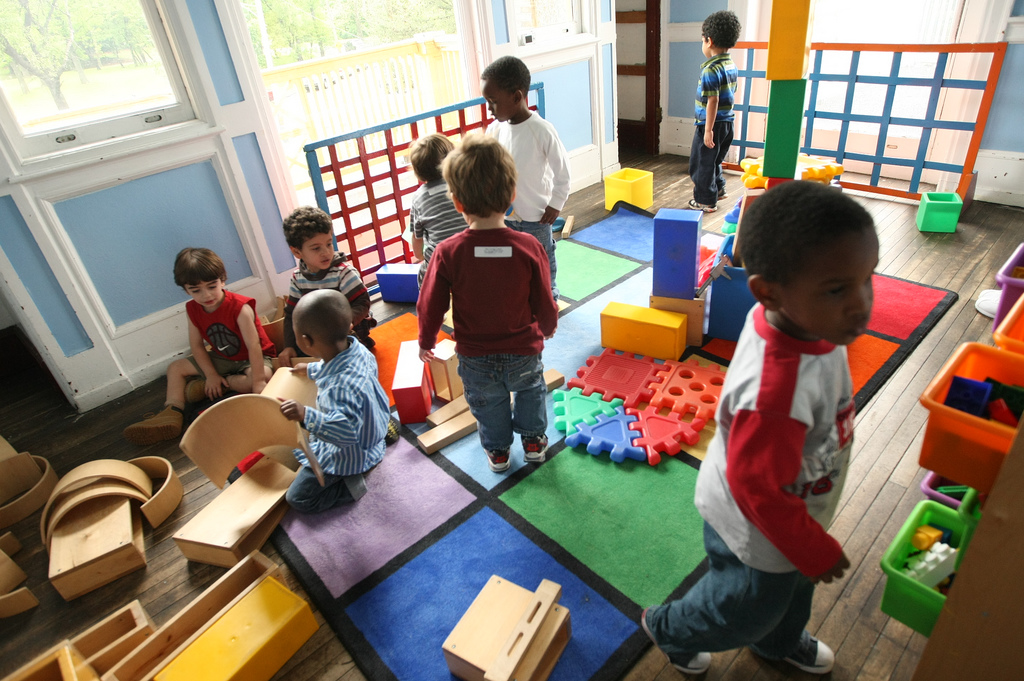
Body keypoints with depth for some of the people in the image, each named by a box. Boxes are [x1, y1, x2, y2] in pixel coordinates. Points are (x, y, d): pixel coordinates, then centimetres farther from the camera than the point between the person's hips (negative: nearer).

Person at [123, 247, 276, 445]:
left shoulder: (240, 307, -28)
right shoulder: (193, 310, -8)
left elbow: (253, 345, -31)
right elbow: (197, 345, -1)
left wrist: (258, 382, -36)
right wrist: (211, 374, -10)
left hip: (252, 358, -6)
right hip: (222, 359, 6)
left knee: (263, 375, -38)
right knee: (175, 367, 5)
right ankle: (172, 413, -10)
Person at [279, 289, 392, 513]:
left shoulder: (341, 386, -44)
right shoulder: (357, 349, -18)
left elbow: (345, 432, -43)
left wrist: (306, 416, -51)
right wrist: (312, 369, 15)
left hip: (348, 455, -7)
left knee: (298, 498, 5)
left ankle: (351, 484, 1)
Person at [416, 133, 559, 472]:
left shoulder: (448, 252, -24)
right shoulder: (528, 246, -22)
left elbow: (430, 307, -13)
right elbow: (544, 303, -11)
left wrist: (426, 340, 7)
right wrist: (548, 326, 12)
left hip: (475, 358, 0)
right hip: (524, 351, 1)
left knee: (488, 405, 27)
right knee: (531, 391, 31)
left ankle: (497, 451, 48)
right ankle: (533, 440, 50)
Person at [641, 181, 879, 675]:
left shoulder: (790, 319, -21)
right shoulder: (775, 395, -47)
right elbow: (758, 490, -33)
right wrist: (816, 552, -16)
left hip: (788, 505, 8)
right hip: (758, 529, -7)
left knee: (792, 587, 35)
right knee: (749, 606, 24)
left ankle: (781, 643, 68)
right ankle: (667, 629, 54)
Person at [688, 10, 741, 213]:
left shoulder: (711, 70, -19)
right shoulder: (732, 65, 8)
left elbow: (713, 101, -22)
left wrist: (708, 130, -20)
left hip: (711, 124, -8)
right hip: (727, 122, 8)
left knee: (702, 163, 4)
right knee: (715, 160, 24)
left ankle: (706, 201, 11)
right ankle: (718, 188, 37)